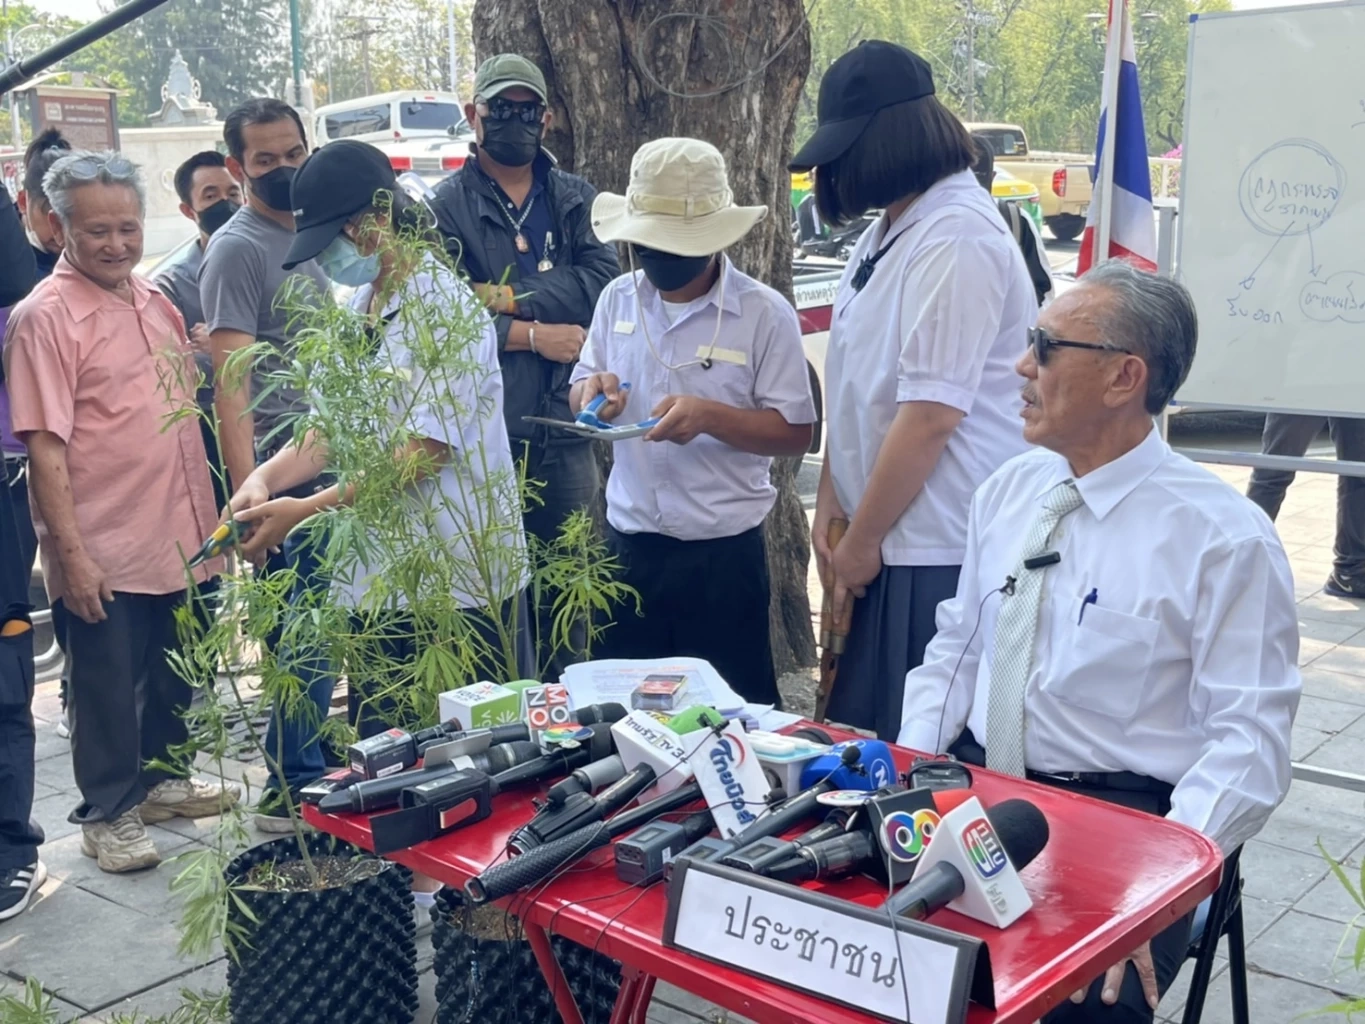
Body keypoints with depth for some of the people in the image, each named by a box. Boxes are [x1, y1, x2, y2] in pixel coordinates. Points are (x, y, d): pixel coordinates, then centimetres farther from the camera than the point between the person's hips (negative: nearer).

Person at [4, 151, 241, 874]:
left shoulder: (154, 301, 9)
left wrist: (207, 516, 15)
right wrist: (72, 554, -19)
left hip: (177, 536, 7)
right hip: (102, 551, -7)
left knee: (173, 677, 19)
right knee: (106, 687, 6)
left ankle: (159, 780, 37)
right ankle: (109, 814, 22)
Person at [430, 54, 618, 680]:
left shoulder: (576, 200, 12)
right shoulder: (447, 207, 1)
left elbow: (601, 280, -4)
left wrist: (510, 298, -11)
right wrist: (534, 335, -8)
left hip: (563, 424, 3)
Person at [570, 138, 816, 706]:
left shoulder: (764, 313, -8)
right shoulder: (617, 298, 5)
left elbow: (795, 432, -9)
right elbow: (582, 390, 15)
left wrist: (710, 416, -23)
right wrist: (591, 391, -9)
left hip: (723, 553, -4)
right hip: (628, 545, 4)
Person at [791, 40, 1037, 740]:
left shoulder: (956, 237, -17)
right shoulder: (887, 230, 11)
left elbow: (929, 416, -19)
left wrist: (861, 542, -11)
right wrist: (830, 504, 8)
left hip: (941, 549, -9)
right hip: (882, 537, 9)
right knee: (859, 737, 14)